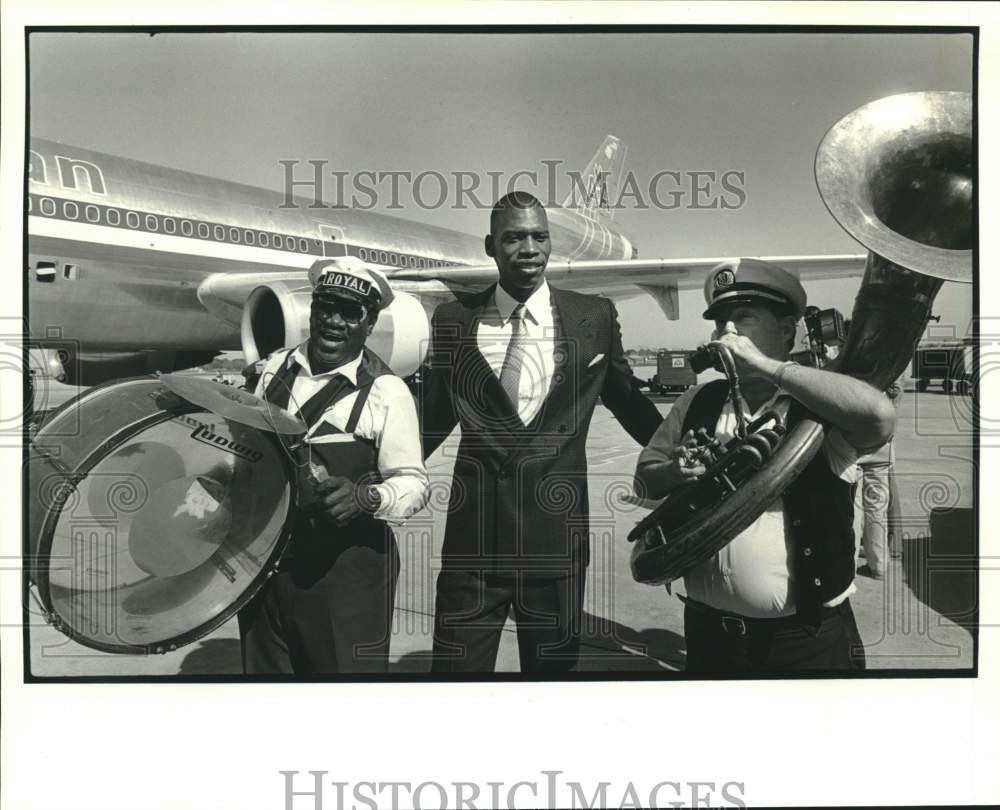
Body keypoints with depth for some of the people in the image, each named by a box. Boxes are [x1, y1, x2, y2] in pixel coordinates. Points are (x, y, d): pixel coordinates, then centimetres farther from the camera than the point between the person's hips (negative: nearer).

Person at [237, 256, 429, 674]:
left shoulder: (386, 391, -11)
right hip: (264, 559, 5)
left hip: (346, 566, -5)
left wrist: (366, 497, -28)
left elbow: (412, 482, -11)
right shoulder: (277, 365, 5)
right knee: (263, 670, 18)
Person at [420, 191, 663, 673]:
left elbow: (627, 400, 13)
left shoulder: (594, 317, 2)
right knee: (455, 667, 6)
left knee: (552, 666, 15)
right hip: (472, 534, 0)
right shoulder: (454, 320, 3)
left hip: (556, 534, 1)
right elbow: (434, 416, 11)